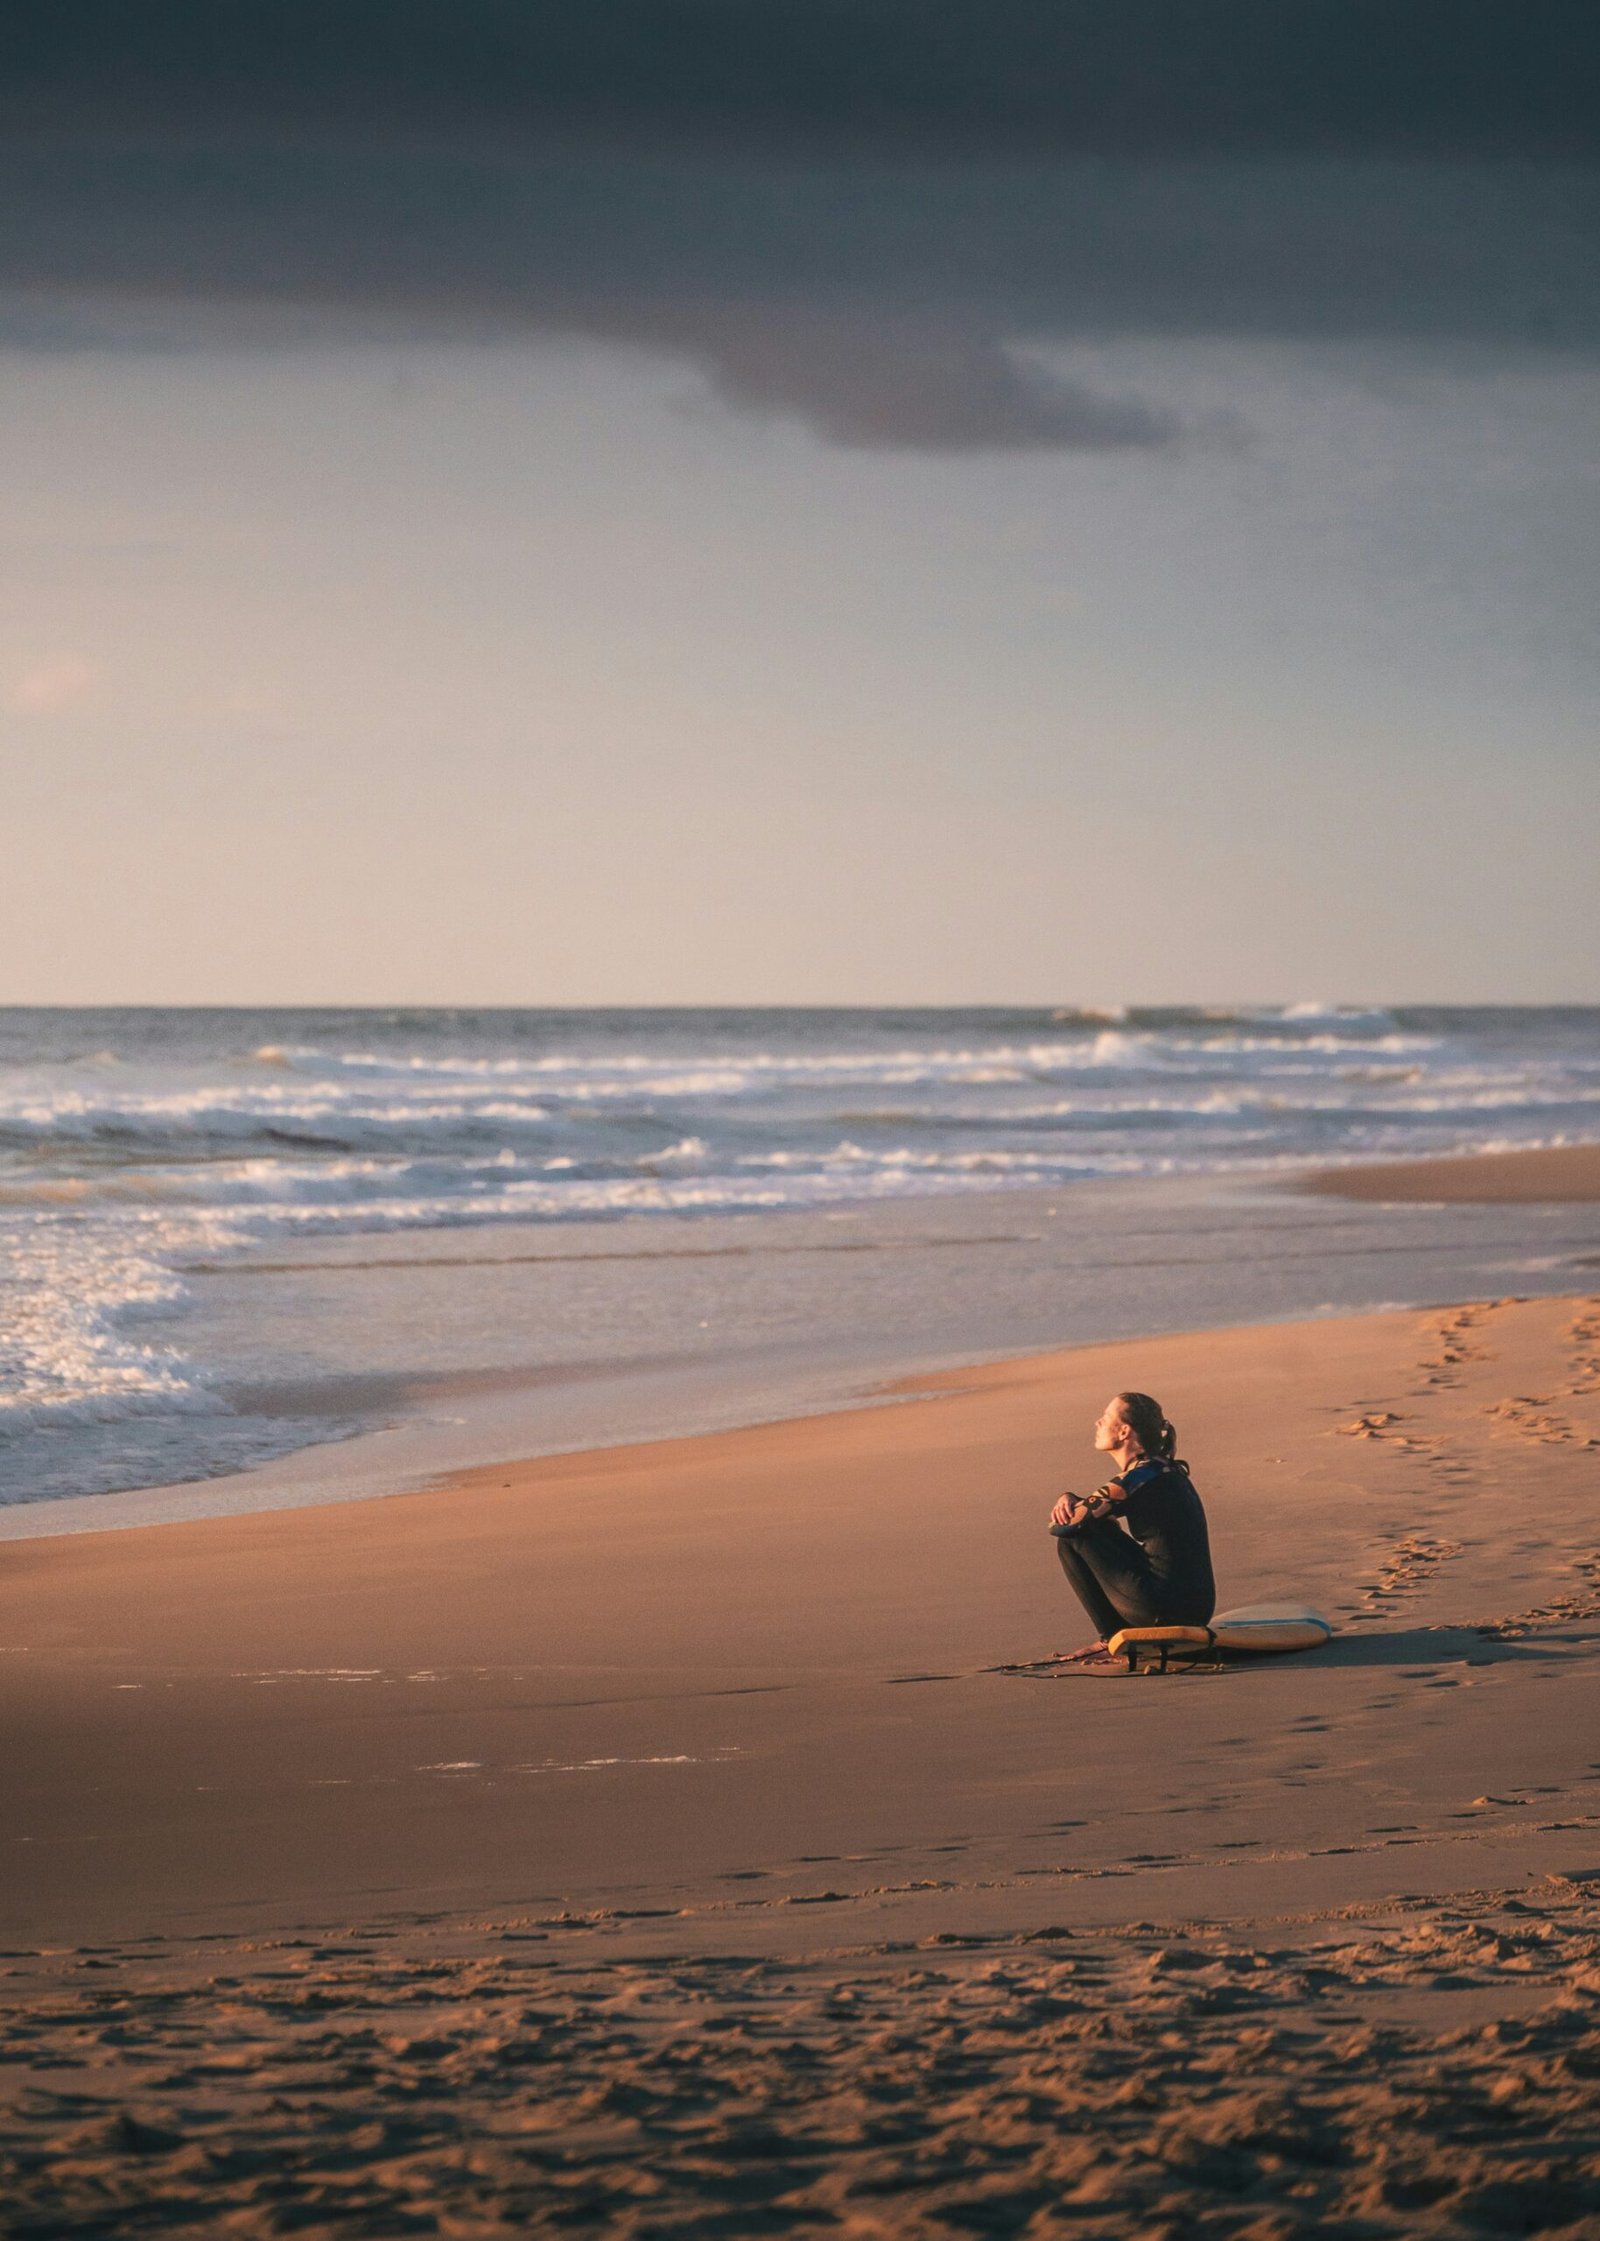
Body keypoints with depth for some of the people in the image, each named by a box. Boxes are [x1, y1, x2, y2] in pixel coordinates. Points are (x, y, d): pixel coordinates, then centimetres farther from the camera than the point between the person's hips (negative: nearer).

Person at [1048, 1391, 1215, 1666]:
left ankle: (1113, 1639, 5)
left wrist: (1068, 1505, 14)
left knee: (1072, 1539, 0)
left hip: (1164, 1609, -9)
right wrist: (1070, 1499, 3)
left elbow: (1061, 1525, -9)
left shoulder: (1136, 1481, -15)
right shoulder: (1165, 1469, 14)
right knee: (1098, 1530, 21)